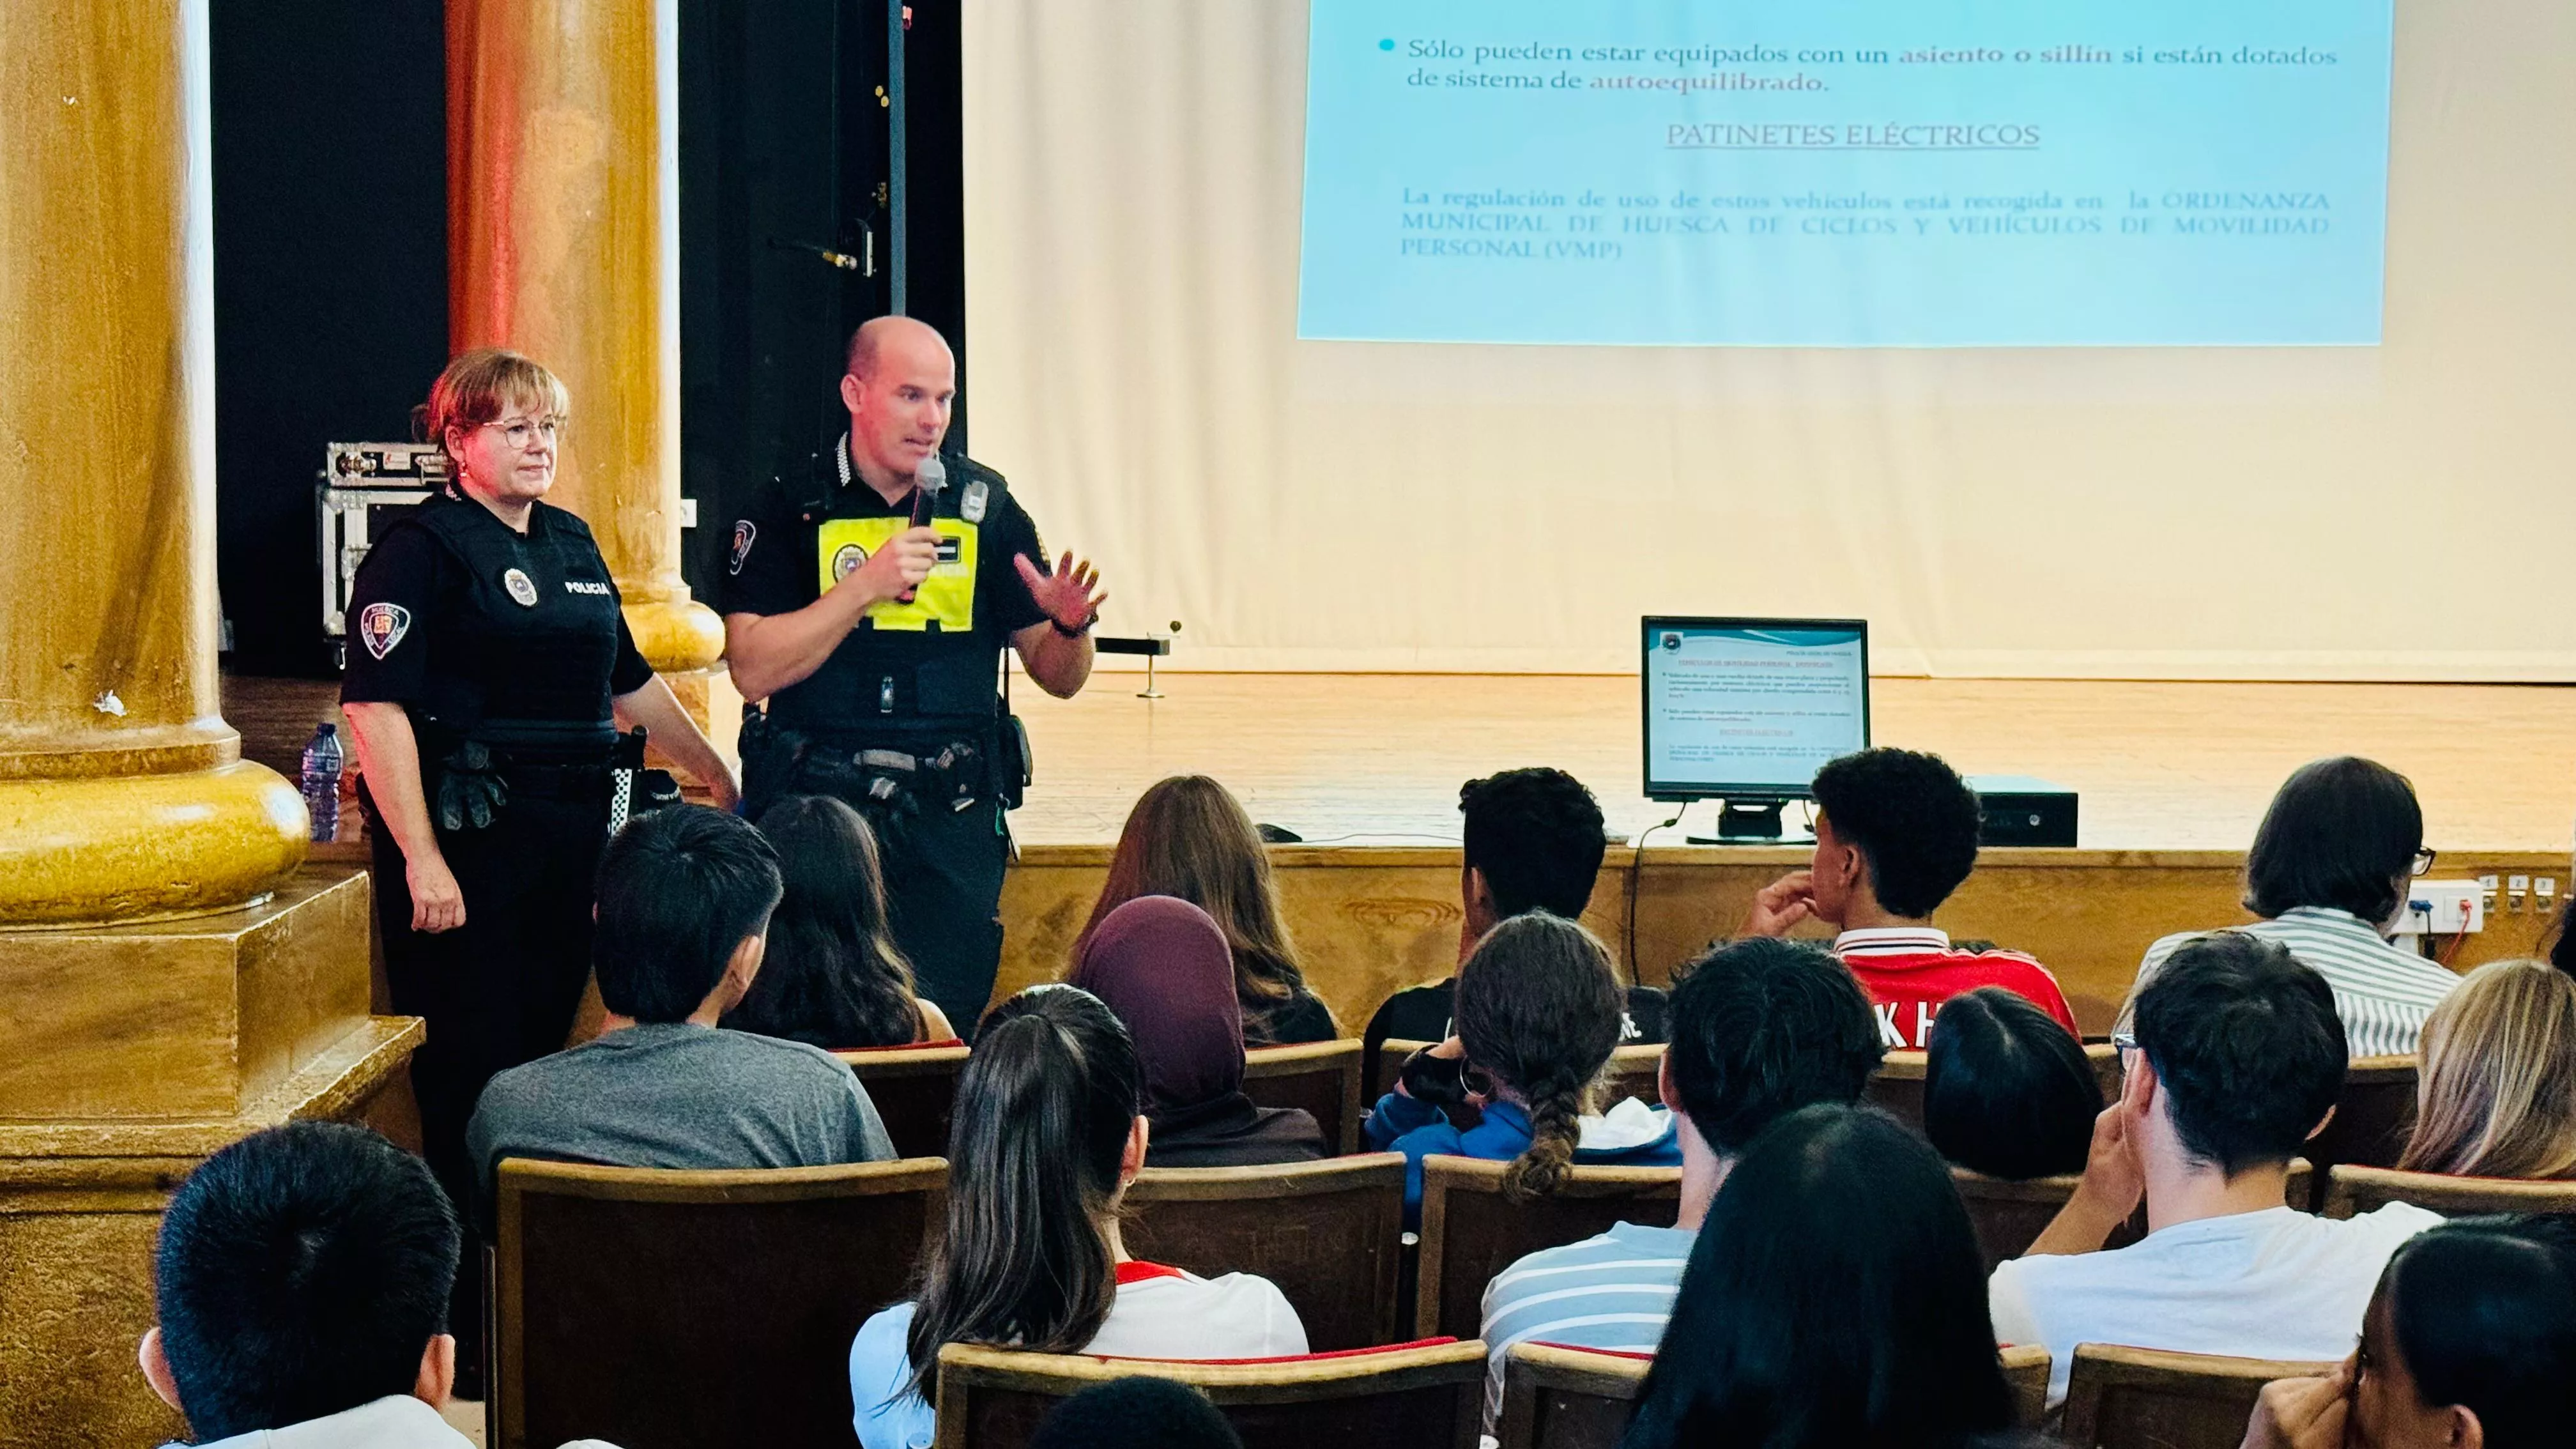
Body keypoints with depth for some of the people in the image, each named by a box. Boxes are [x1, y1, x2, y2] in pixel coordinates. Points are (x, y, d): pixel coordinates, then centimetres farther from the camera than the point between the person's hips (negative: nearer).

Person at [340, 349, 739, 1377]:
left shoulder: (572, 544, 16)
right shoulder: (421, 549, -7)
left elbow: (628, 680, 27)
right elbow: (378, 705, -16)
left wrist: (719, 777, 31)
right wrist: (421, 859, -22)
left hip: (571, 831, 7)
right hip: (466, 835, -7)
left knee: (547, 1060, 9)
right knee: (474, 1079, -6)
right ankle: (464, 1339, 0)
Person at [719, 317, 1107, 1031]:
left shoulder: (987, 507, 8)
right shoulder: (789, 510, 1)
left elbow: (1058, 678, 11)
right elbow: (754, 669, -10)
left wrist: (1070, 628, -12)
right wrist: (867, 586, -17)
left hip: (954, 819, 2)